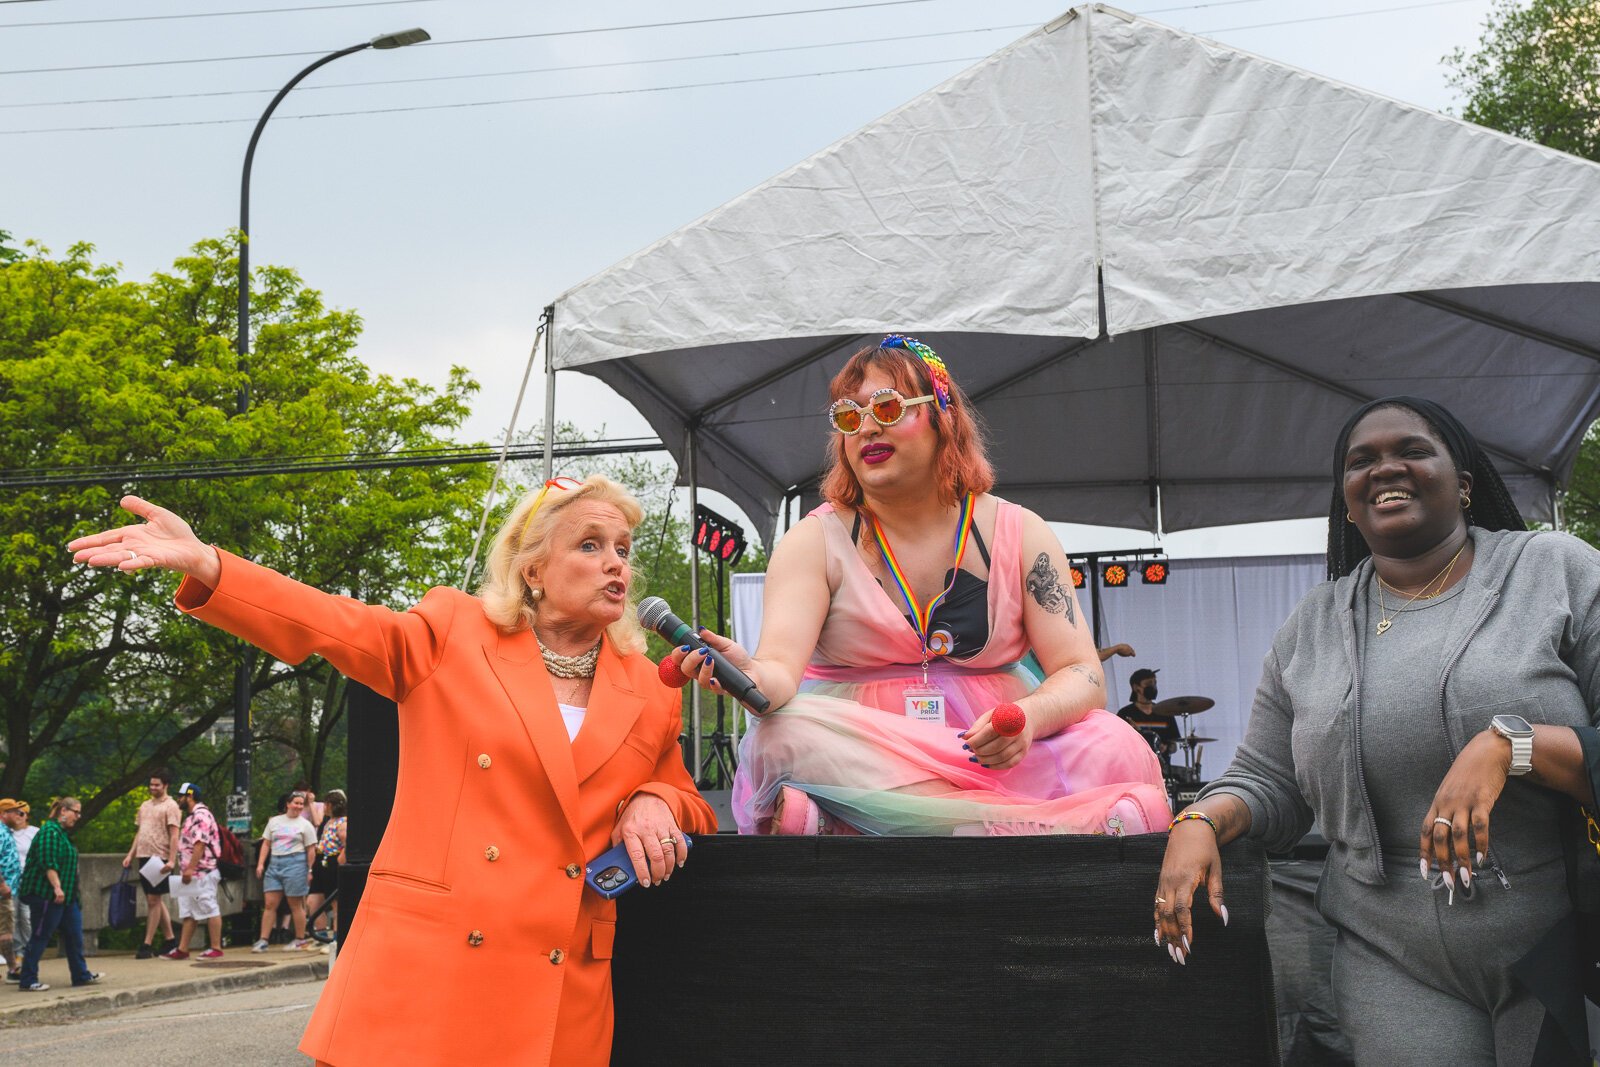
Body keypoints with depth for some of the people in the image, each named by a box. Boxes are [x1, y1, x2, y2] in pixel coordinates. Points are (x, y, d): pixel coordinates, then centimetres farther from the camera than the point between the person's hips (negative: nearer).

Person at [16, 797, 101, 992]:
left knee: (74, 934, 11)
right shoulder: (50, 831, -14)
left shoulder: (61, 832, 18)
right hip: (47, 894, -10)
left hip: (65, 895, 10)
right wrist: (57, 887, -28)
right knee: (40, 936, -4)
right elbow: (48, 863, -24)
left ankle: (81, 975, 18)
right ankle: (27, 981, 2)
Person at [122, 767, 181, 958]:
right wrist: (130, 855, 13)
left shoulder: (170, 806, -6)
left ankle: (147, 945, -5)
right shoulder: (145, 805, 17)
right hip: (143, 857, 8)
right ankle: (169, 939, 19)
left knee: (153, 900, -7)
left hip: (159, 859, -8)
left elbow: (174, 835, -12)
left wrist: (171, 860, -20)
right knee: (156, 900, 11)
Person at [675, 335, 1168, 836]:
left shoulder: (1018, 535, 6)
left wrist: (1030, 716, -25)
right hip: (857, 751, -1)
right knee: (785, 736, -33)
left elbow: (1081, 676, -2)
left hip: (994, 752, 1)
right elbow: (782, 667, -15)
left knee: (1115, 750, -26)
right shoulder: (814, 542, 2)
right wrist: (751, 678, -40)